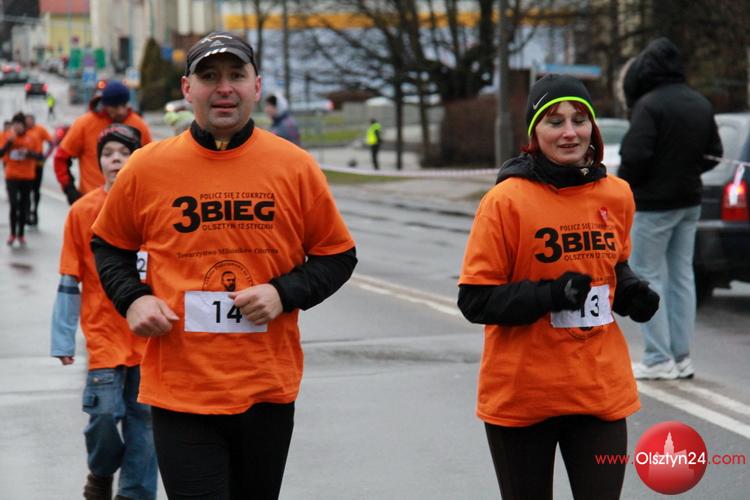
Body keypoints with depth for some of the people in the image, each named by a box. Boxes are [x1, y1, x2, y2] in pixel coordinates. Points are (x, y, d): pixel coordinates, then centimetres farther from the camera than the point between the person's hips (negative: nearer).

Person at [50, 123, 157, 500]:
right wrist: (63, 341, -1)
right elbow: (70, 282, 0)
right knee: (104, 413, -5)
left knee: (142, 416, 6)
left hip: (148, 334, 1)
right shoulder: (83, 211, -4)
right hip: (104, 331, -1)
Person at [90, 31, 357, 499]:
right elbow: (109, 246, 15)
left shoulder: (296, 166, 0)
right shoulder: (147, 168, 0)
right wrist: (132, 299, -4)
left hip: (269, 390, 2)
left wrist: (283, 293, -10)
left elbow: (338, 257, 7)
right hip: (180, 388, -1)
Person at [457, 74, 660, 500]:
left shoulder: (616, 195, 3)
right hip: (522, 396, -3)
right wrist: (552, 295, -24)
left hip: (601, 389, 3)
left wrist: (632, 293, -1)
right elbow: (476, 300, -11)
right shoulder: (506, 200, -11)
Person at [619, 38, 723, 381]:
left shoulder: (649, 105, -18)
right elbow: (714, 153, 14)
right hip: (689, 201, 8)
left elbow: (635, 156, -23)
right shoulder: (701, 105, 8)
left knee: (646, 276, -1)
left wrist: (622, 186, -7)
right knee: (681, 275, 12)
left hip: (653, 204, -8)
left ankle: (659, 359, -3)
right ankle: (682, 357, 14)